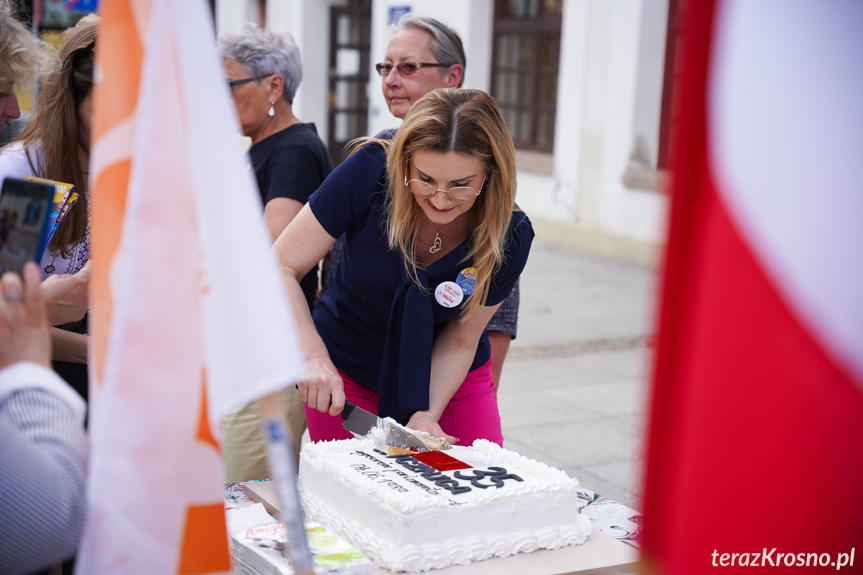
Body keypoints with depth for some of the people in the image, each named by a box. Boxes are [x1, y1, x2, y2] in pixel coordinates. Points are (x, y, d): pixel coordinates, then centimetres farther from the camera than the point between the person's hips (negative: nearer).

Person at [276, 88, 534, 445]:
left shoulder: (510, 238, -23)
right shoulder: (371, 173, -27)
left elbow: (459, 343, -10)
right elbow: (281, 268, -21)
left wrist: (426, 414, -25)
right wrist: (313, 357, -33)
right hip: (346, 374, -1)